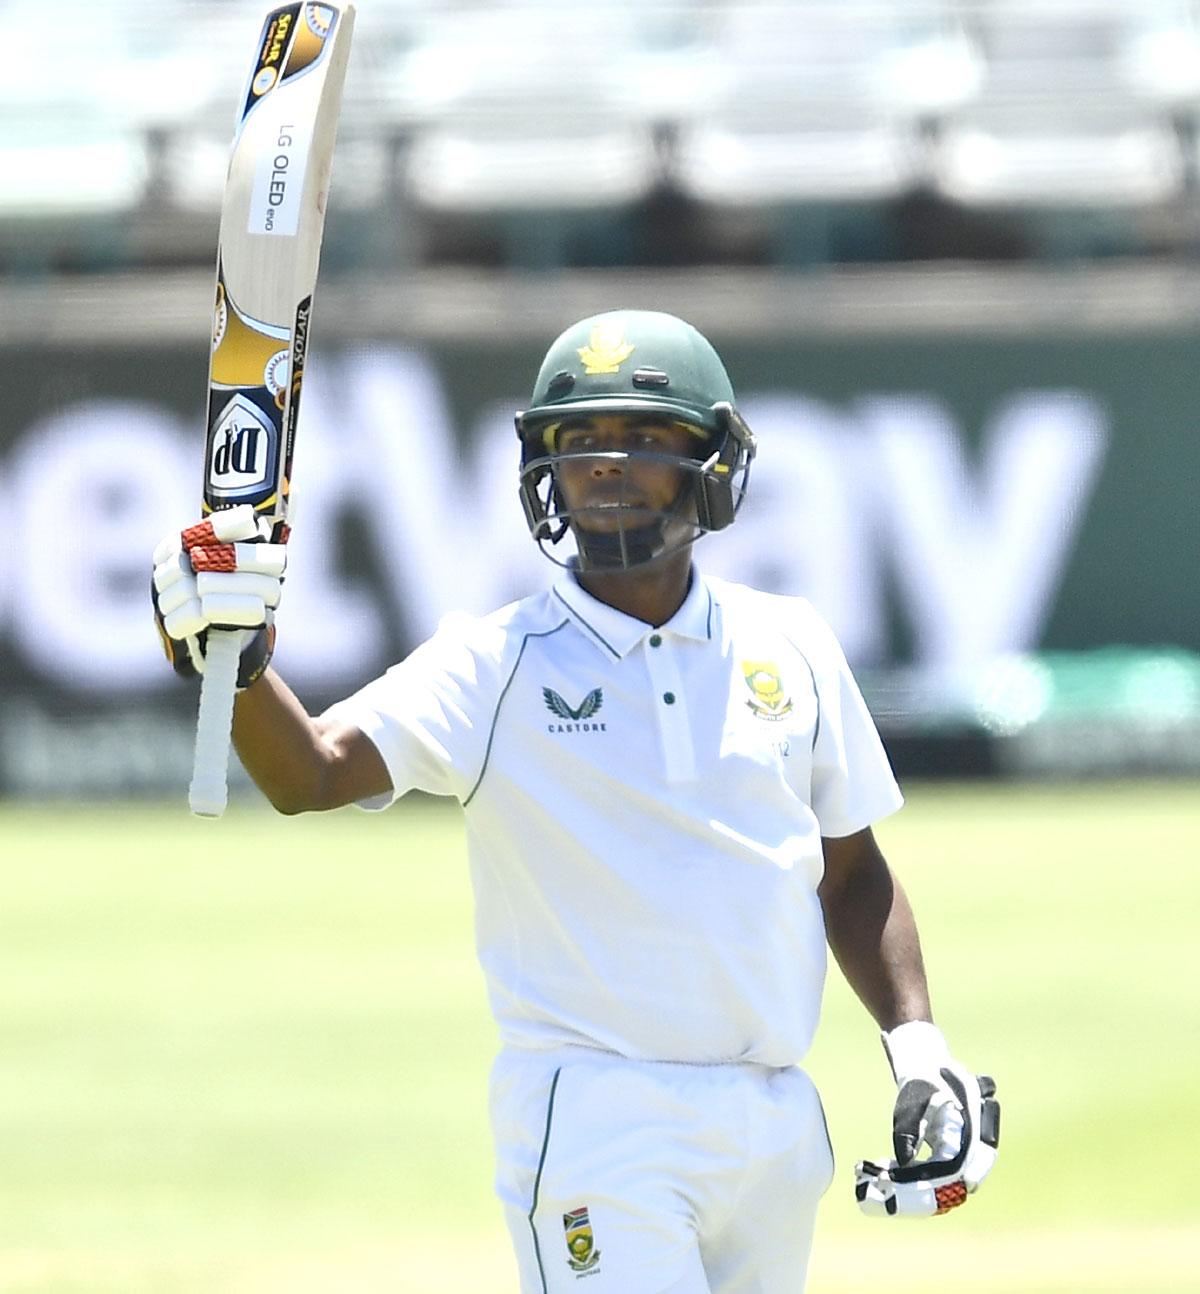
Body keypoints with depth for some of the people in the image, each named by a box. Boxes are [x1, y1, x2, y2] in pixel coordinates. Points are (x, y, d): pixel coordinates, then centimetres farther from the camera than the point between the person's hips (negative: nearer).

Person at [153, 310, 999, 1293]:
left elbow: (849, 874, 18)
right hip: (592, 1127, -4)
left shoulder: (790, 648, 9)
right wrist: (239, 659, -38)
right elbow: (311, 772, -18)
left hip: (778, 1127, 5)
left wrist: (917, 1044, 6)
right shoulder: (496, 667, -3)